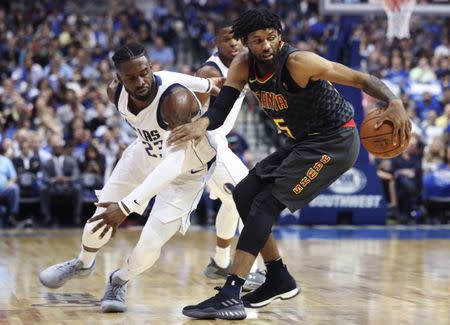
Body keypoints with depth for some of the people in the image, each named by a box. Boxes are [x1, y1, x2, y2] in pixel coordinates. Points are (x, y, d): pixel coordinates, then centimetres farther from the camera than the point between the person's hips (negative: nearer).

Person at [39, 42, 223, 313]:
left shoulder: (176, 99, -43)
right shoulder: (116, 92, -22)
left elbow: (175, 163, -53)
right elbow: (167, 76, 0)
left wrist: (127, 206, -59)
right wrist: (206, 84, 11)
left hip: (188, 171, -5)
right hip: (146, 154, 5)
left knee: (150, 244, -12)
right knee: (101, 214, 8)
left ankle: (119, 282, 23)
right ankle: (83, 264, 42)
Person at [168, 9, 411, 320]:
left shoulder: (298, 62, -25)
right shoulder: (243, 66, -6)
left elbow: (362, 79, -26)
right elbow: (221, 108, -11)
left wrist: (394, 102, -43)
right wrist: (202, 123, -35)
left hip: (335, 142, -8)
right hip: (302, 143, 8)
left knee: (266, 201, -19)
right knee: (243, 195, 6)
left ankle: (230, 295, -23)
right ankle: (279, 279, 18)